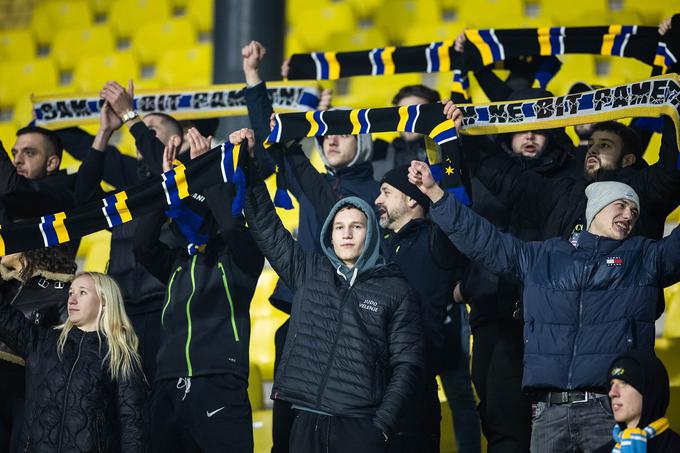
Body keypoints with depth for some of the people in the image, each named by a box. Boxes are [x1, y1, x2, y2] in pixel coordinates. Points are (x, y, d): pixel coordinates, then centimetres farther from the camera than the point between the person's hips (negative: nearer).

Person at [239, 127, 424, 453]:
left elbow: (407, 363, 1)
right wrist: (248, 166, 8)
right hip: (306, 422, 3)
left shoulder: (396, 290, 4)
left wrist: (383, 424, -8)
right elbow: (268, 228, 14)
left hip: (361, 425, -3)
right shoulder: (309, 272, 13)